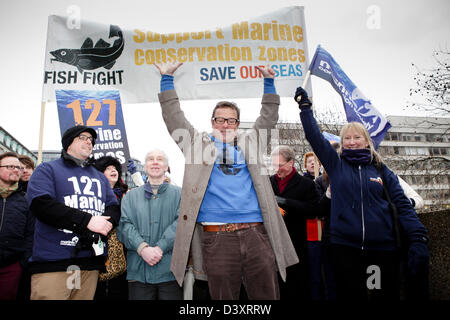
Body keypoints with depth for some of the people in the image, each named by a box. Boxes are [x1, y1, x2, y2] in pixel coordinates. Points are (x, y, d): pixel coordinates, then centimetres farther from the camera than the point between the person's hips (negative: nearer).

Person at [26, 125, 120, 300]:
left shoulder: (100, 177, 23)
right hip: (52, 262, -4)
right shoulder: (48, 169, 6)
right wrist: (87, 221, -18)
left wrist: (103, 225, -12)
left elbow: (114, 208, 13)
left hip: (91, 262, 5)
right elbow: (41, 204, -11)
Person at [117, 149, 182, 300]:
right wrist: (142, 248, -14)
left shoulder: (179, 194, 9)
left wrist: (160, 248, -16)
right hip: (138, 270, 1)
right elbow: (124, 225, 2)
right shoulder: (131, 196, 15)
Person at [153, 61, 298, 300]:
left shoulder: (249, 142, 20)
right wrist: (166, 79, 11)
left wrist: (269, 82, 19)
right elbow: (173, 117, 13)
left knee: (267, 295, 6)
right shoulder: (199, 142, 15)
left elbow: (269, 118, 24)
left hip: (256, 232, 2)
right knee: (223, 296, 7)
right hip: (216, 236, -1)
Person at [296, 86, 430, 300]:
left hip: (382, 246, 1)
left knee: (387, 295, 8)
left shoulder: (381, 170, 9)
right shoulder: (336, 164, 8)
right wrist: (305, 106, -1)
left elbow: (403, 205, 4)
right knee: (350, 295, 6)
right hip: (344, 245, -1)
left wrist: (418, 240, -7)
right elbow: (314, 136, 1)